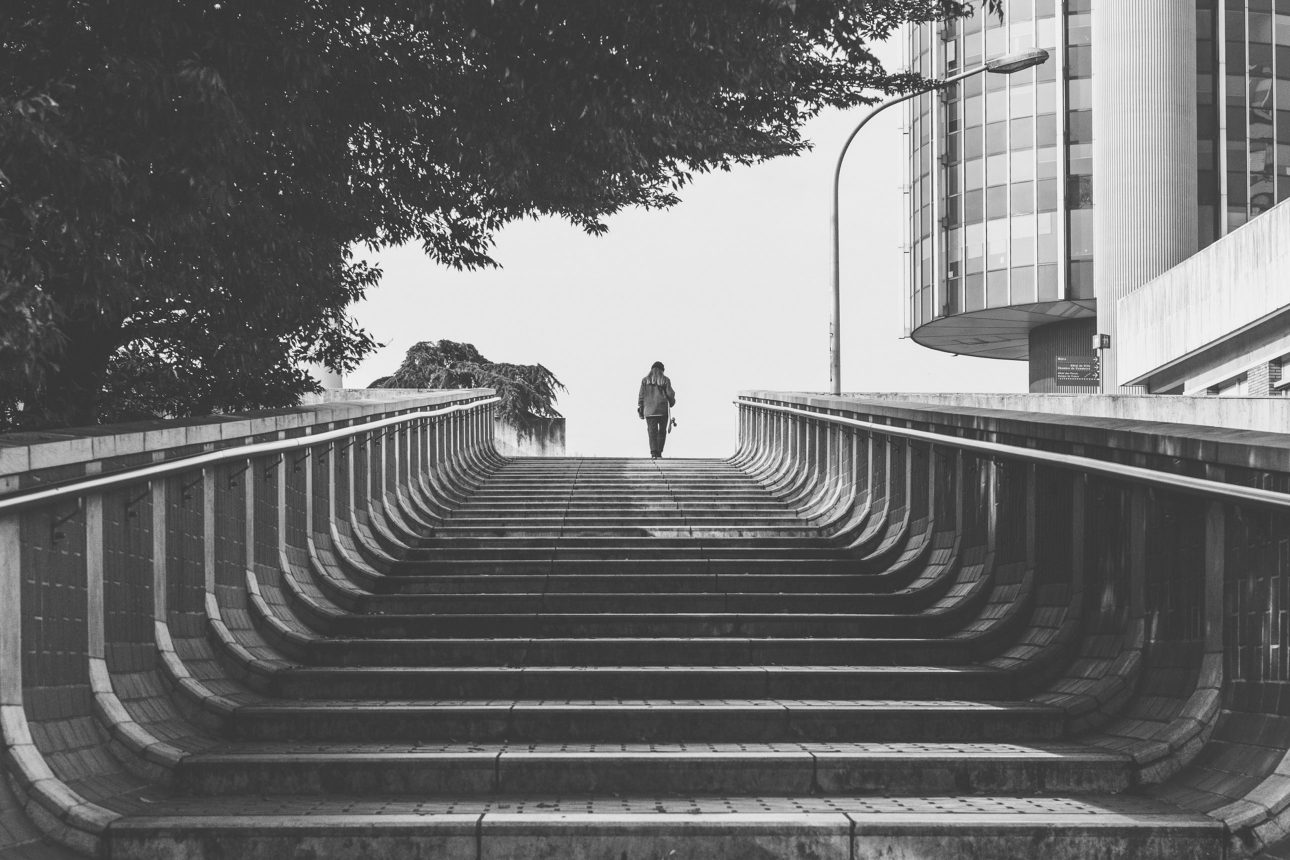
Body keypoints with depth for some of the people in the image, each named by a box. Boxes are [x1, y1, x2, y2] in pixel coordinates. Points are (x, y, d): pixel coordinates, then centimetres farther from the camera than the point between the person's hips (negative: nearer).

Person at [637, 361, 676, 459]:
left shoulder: (645, 380, 5)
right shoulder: (665, 380, -1)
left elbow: (641, 395, 3)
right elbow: (670, 394, -1)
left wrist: (640, 409, 8)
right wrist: (672, 402, 19)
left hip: (649, 409, 1)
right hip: (663, 410, -1)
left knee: (652, 431, -1)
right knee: (662, 431, 12)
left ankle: (654, 452, -15)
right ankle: (659, 451, 7)